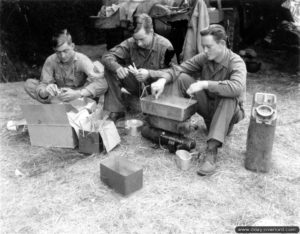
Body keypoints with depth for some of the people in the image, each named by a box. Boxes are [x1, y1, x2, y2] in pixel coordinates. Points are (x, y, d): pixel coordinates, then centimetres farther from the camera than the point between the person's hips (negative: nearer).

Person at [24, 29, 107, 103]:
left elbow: (101, 83, -33)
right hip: (59, 98, 3)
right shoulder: (50, 61, -12)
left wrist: (78, 94, -48)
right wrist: (44, 92, -42)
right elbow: (43, 84, -15)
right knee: (29, 84, -15)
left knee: (103, 83, -30)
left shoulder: (82, 59, -20)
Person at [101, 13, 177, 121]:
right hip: (136, 86, 3)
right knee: (110, 70, -16)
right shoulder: (130, 43, -9)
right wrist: (117, 68, -34)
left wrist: (149, 74, -35)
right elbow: (107, 57, -10)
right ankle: (116, 110, -7)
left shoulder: (165, 46, -17)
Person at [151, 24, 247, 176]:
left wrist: (204, 84, -43)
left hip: (230, 111, -4)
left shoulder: (236, 63, -21)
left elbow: (237, 87, -41)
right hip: (208, 106, 4)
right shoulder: (204, 58, -6)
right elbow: (179, 69, -6)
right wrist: (163, 80, -26)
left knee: (229, 96, -40)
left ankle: (211, 152, -45)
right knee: (183, 78, -12)